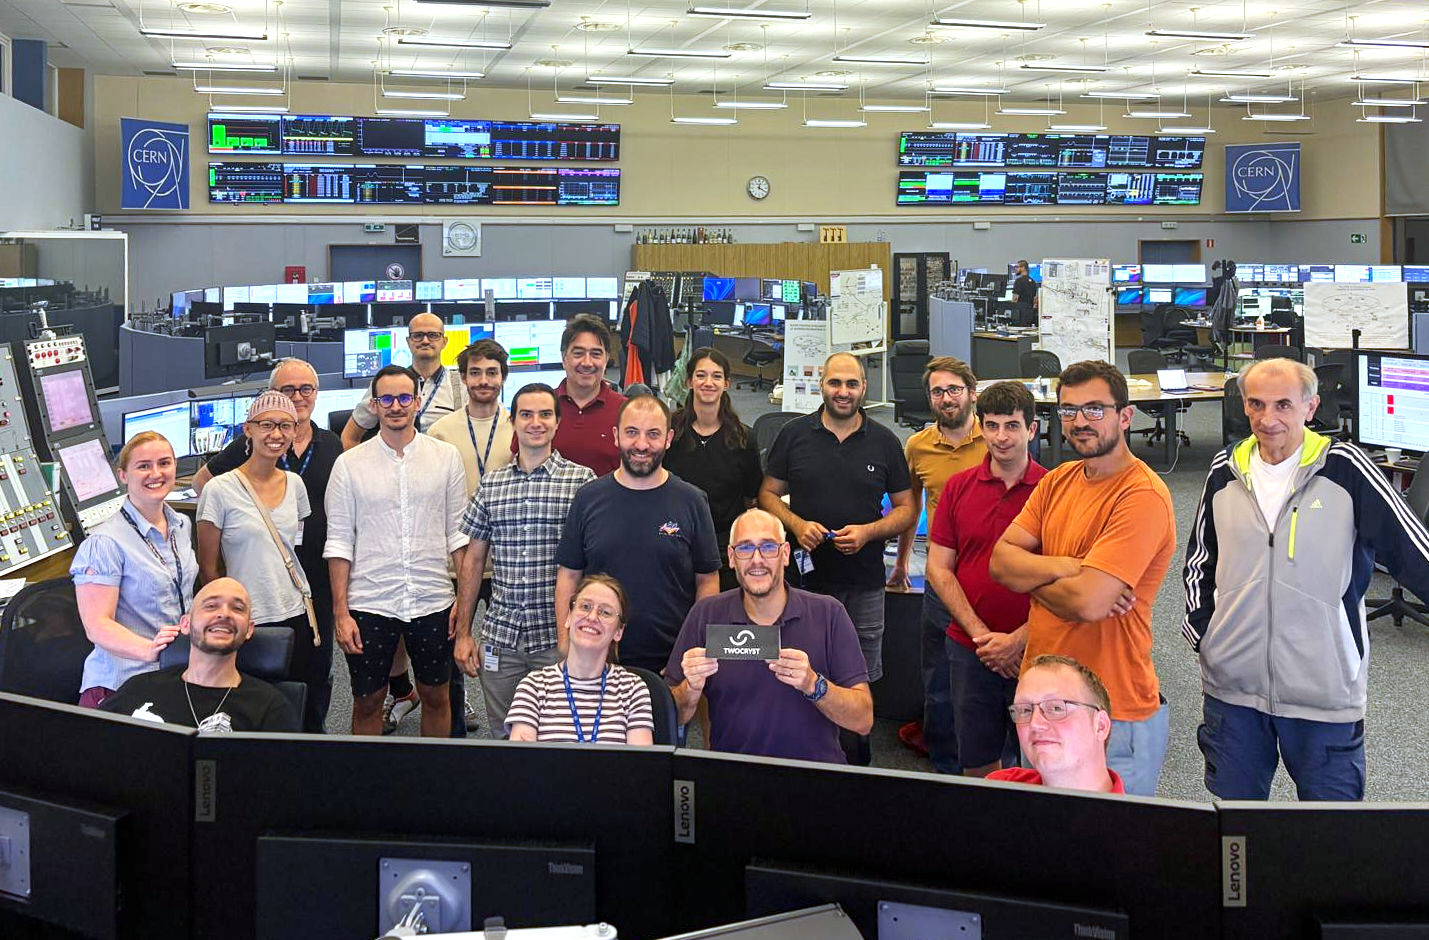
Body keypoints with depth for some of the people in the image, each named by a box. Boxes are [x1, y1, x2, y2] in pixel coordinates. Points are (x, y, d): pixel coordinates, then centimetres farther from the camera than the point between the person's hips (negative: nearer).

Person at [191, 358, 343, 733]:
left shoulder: (332, 446, 6)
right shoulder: (251, 444, -3)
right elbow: (202, 481, 8)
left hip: (317, 575, 3)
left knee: (316, 663, 11)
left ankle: (313, 731, 26)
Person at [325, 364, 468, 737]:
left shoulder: (447, 457, 2)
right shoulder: (350, 464, 0)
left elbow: (458, 533, 4)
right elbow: (339, 542, 0)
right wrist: (340, 612, -5)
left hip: (433, 601, 1)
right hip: (369, 604, -1)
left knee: (436, 697, 13)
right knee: (367, 703, 8)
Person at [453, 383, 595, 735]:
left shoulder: (582, 481, -2)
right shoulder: (491, 484, 8)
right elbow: (473, 560, 13)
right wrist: (463, 634, 9)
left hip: (557, 638, -3)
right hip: (500, 636, 3)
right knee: (502, 736, 12)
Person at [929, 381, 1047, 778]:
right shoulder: (958, 487, 5)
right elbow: (939, 568, 3)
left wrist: (1019, 640, -14)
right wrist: (981, 634, -7)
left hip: (1034, 651, -2)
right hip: (969, 651, 3)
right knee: (977, 766, 12)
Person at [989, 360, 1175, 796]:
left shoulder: (1143, 497, -19)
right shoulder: (1059, 481, 8)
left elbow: (1088, 602, -27)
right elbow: (1000, 561, 0)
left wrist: (1031, 576, -7)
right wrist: (1064, 567, -18)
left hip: (1114, 715, -8)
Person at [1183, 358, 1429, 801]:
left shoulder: (1344, 469, -8)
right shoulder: (1226, 471, 4)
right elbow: (1199, 557, 17)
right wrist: (1201, 630, 7)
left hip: (1325, 691, -3)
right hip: (1231, 686, 3)